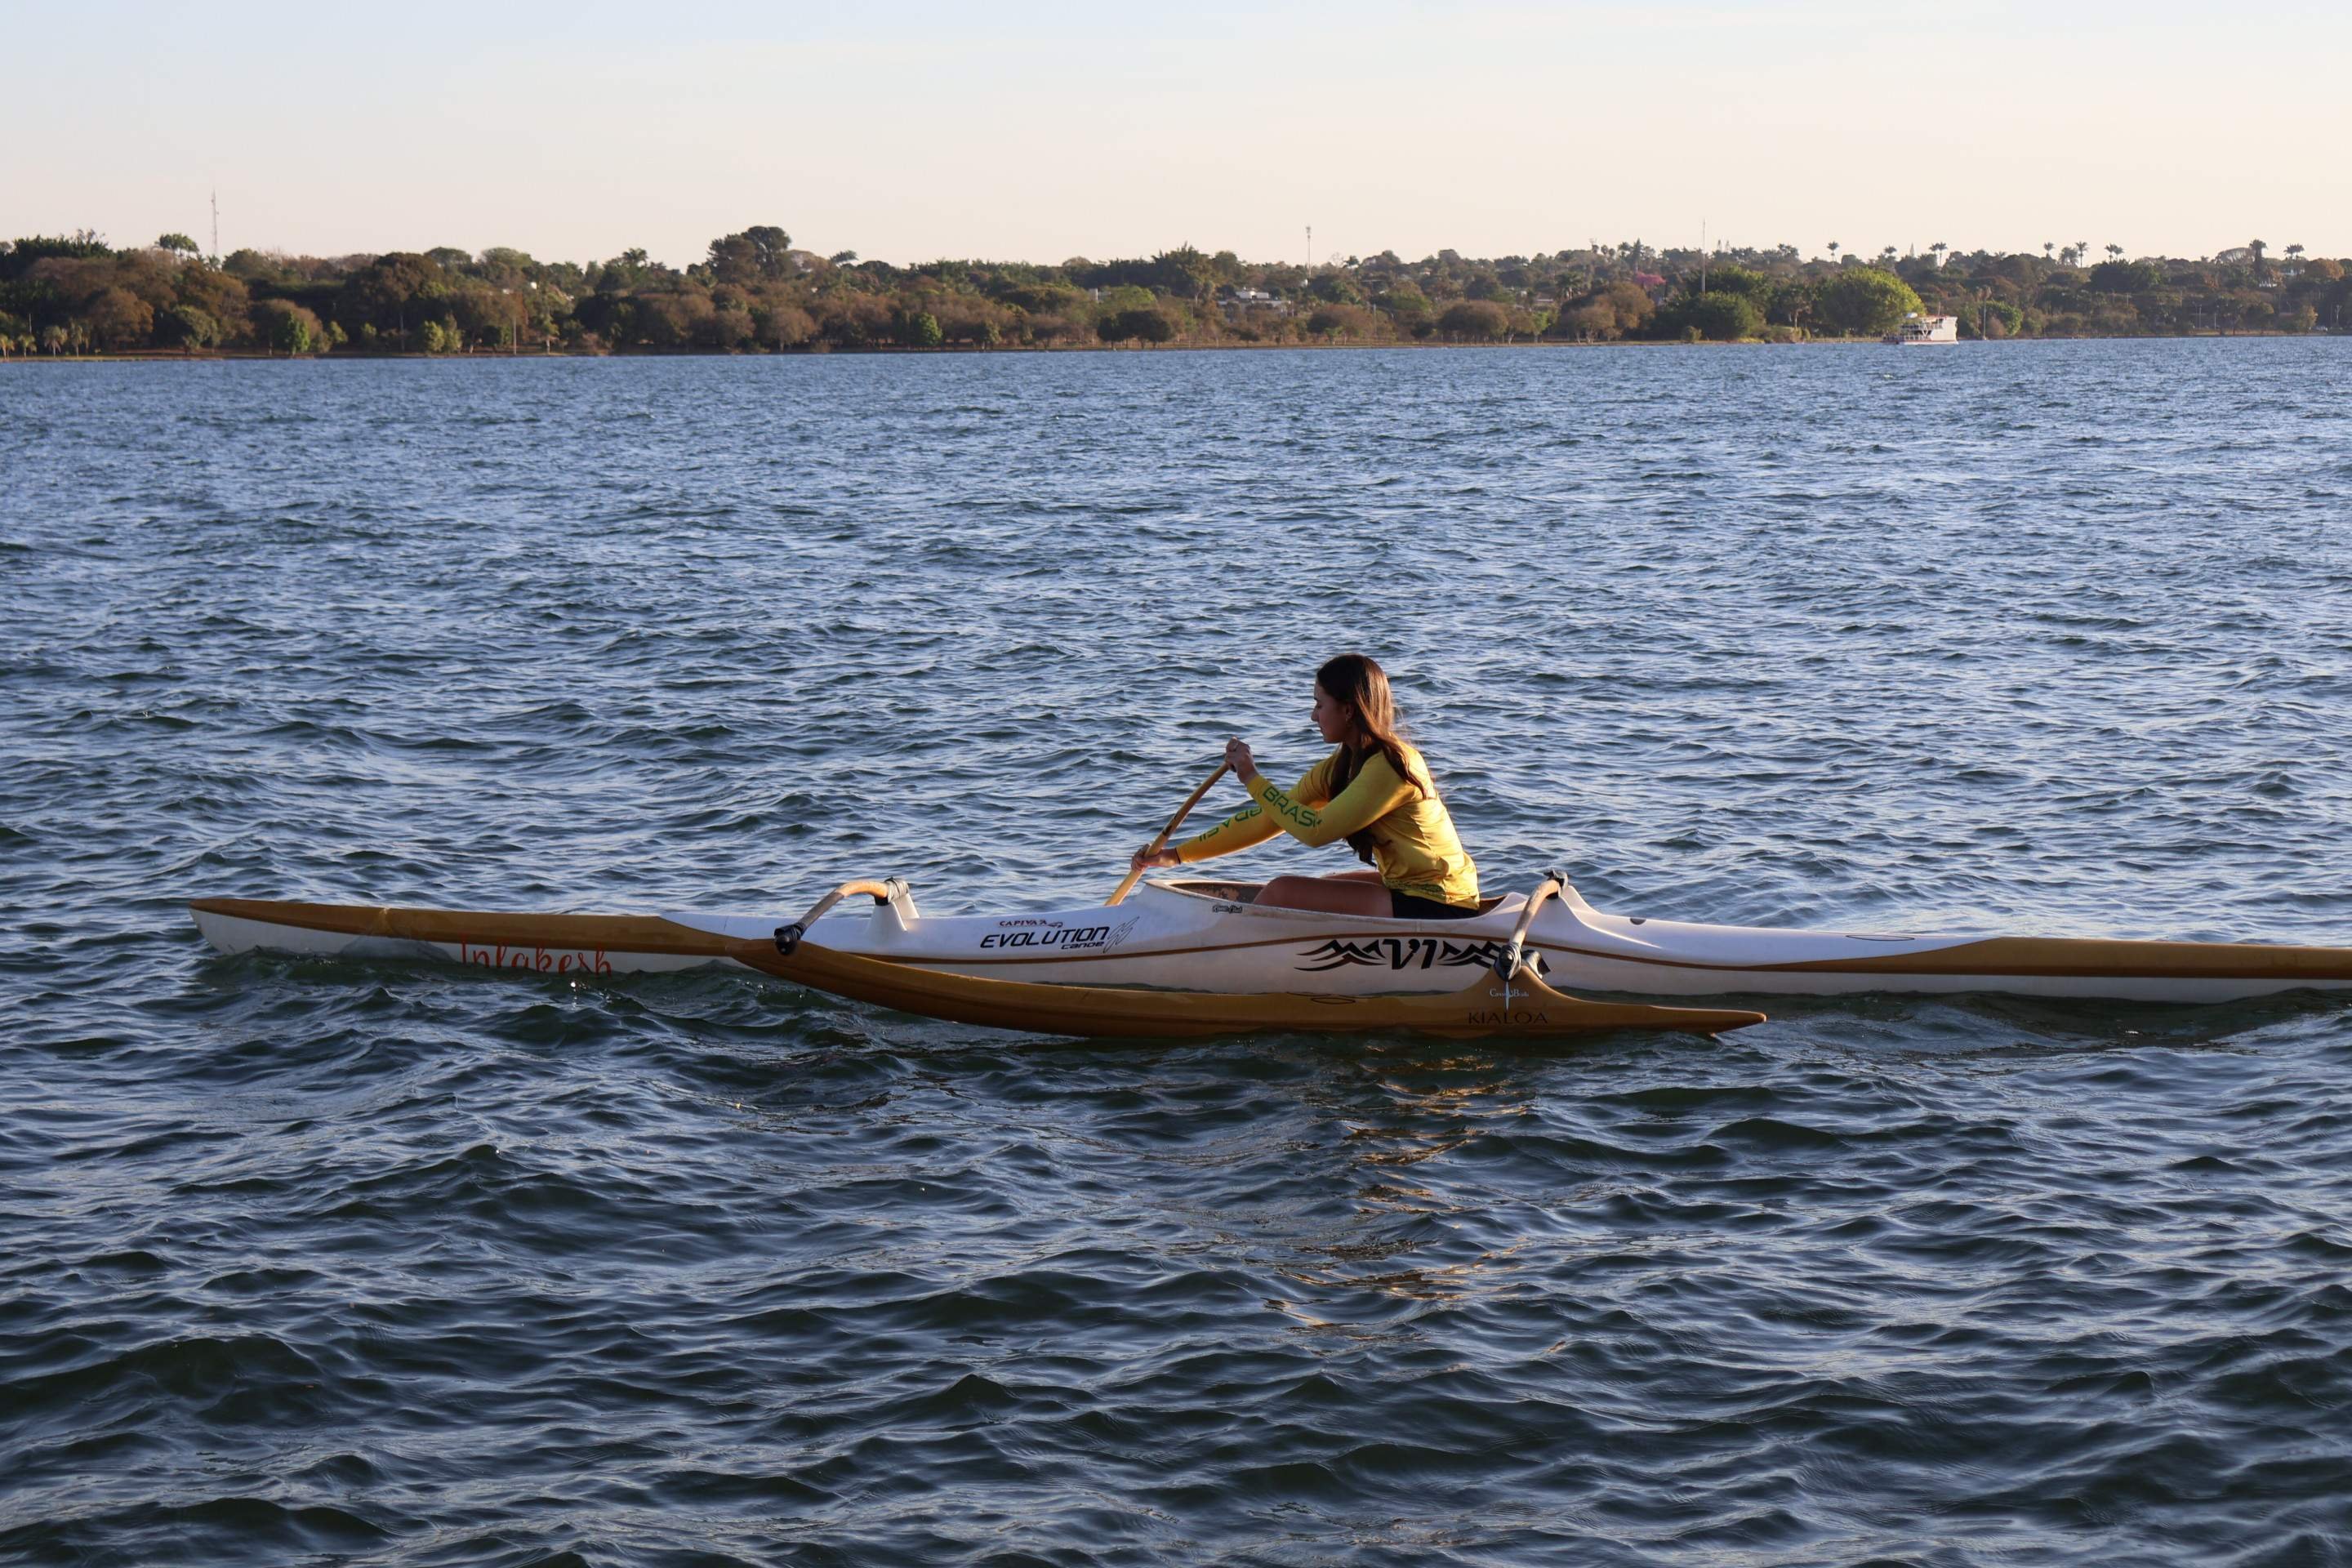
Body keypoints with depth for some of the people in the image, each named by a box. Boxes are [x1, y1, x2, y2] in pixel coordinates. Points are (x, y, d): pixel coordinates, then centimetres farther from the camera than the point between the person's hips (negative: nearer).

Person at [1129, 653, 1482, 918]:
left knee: (1281, 893, -10)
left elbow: (1314, 830, -23)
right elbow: (1270, 818, 11)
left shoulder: (1390, 765, -17)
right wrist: (1176, 855, 9)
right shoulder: (1344, 765, 11)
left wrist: (1253, 779, -14)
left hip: (1434, 907, -10)